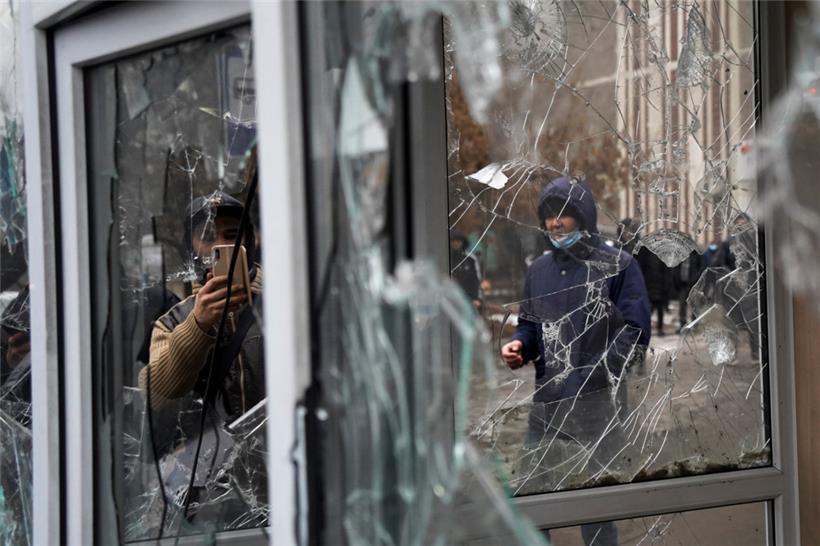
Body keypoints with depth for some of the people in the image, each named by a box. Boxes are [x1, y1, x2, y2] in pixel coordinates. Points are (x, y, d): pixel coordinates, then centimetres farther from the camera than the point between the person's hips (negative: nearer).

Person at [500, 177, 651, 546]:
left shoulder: (618, 266, -2)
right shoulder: (540, 269, 14)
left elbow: (635, 332, -7)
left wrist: (591, 376, -17)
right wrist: (520, 346, -2)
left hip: (598, 405, -5)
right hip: (545, 404, 5)